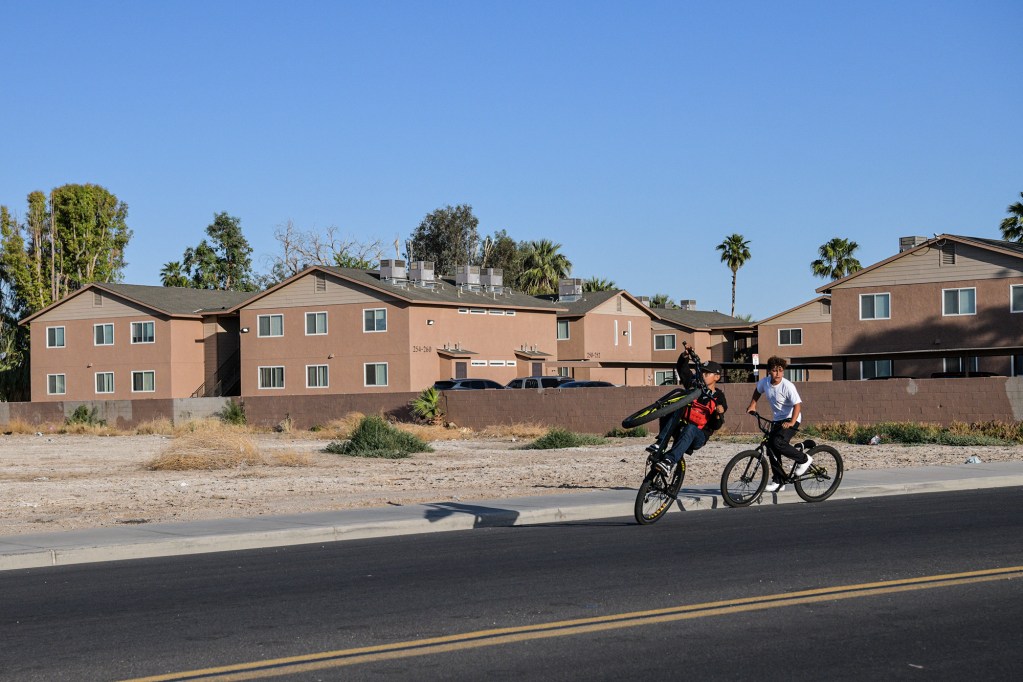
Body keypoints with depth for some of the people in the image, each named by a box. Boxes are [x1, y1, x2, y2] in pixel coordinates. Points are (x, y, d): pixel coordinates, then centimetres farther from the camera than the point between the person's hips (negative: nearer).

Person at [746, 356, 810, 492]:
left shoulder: (788, 386, -22)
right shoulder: (765, 382, -5)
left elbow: (797, 405, -27)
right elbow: (757, 391, 19)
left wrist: (791, 422, -38)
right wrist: (753, 404, 8)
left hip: (790, 419, -7)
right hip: (777, 420, 7)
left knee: (778, 443, -26)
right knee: (771, 447, 3)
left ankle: (804, 459, -5)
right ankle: (778, 482, 15)